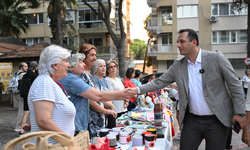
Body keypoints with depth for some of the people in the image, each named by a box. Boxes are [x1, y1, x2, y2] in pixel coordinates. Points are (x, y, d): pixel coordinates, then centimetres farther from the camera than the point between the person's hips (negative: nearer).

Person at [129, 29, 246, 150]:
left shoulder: (216, 58, -8)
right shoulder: (178, 66, 2)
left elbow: (234, 85, -5)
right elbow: (159, 82, 4)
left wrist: (239, 112, -8)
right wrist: (138, 90, -8)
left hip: (216, 121, -3)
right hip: (191, 121, 3)